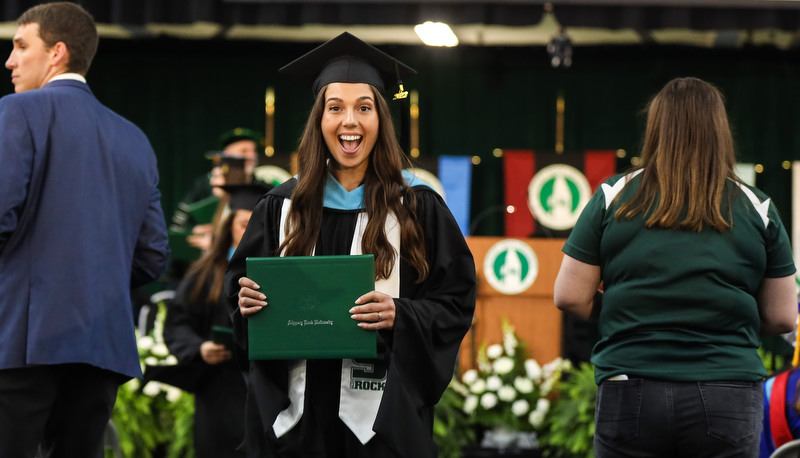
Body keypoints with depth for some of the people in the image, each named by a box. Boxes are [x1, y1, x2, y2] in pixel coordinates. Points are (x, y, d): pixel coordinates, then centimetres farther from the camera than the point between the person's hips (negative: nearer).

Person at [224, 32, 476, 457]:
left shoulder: (417, 209, 1)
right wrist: (246, 302, -8)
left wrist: (400, 315, -18)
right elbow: (237, 284, 15)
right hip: (295, 410, 2)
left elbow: (456, 302, -1)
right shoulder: (283, 207, 9)